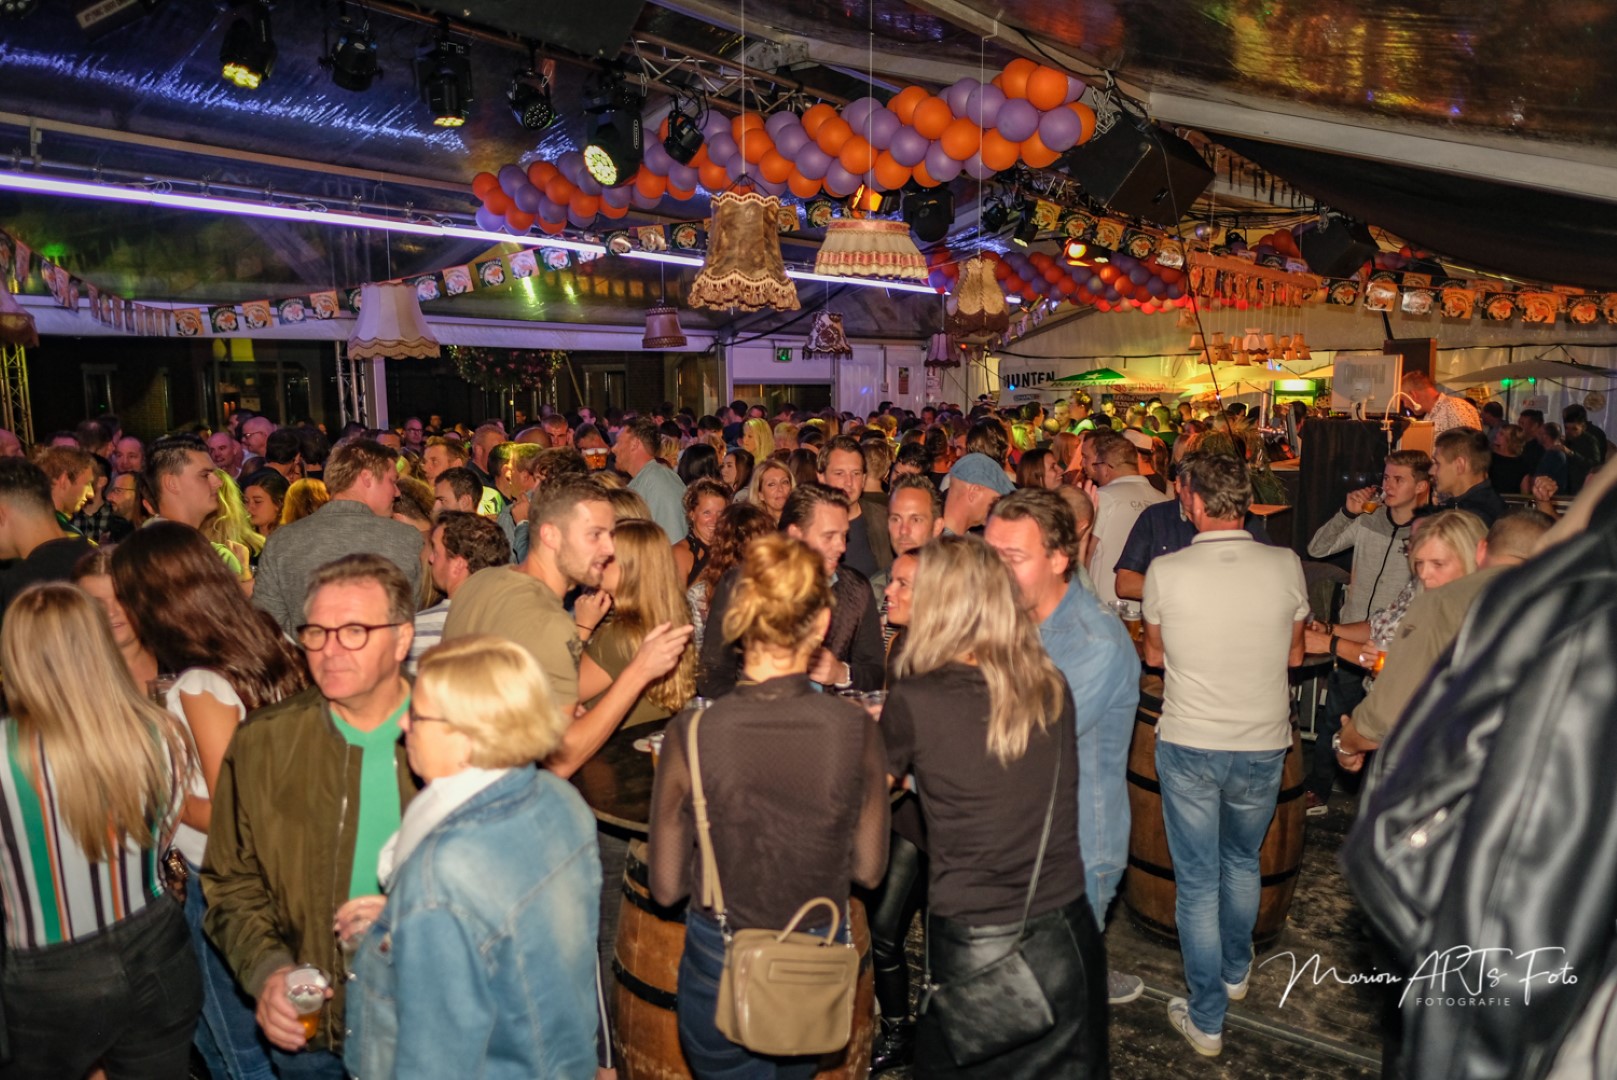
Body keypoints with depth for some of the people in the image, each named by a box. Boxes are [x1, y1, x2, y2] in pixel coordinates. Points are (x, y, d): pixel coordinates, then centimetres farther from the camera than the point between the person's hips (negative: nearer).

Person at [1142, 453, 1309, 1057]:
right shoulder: (1286, 566, -10)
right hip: (1263, 745, 2)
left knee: (1196, 882, 11)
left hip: (1188, 746, -2)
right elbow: (1295, 654, 4)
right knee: (1242, 861, 26)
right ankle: (1236, 971, 46)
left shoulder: (1165, 572, -13)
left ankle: (1206, 1019, 21)